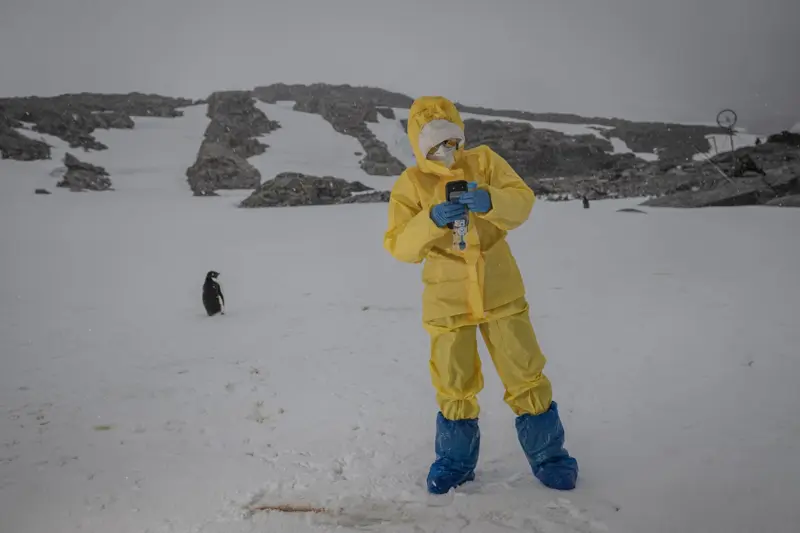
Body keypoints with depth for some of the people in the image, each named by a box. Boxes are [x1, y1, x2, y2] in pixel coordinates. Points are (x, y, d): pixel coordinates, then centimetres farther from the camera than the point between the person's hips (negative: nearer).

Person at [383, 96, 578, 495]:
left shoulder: (484, 160, -1)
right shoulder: (410, 184, -4)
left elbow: (523, 200, -9)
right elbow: (398, 246, -11)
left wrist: (491, 201, -29)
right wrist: (430, 221, -29)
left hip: (500, 291, 1)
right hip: (446, 299, 0)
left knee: (525, 375, 8)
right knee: (454, 386, 10)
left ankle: (547, 455, 27)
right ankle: (456, 460, 32)